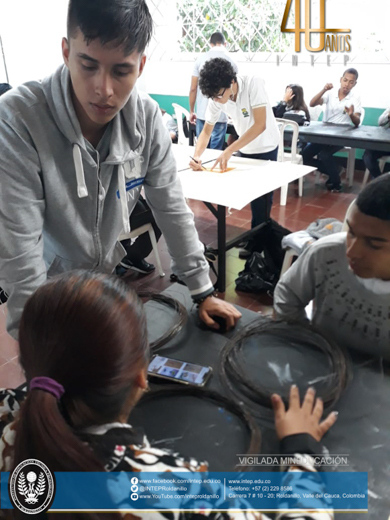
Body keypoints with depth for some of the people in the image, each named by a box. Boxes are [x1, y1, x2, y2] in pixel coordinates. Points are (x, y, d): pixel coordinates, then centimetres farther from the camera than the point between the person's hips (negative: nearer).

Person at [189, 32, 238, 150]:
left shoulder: (201, 58, 3)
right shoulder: (230, 61, 0)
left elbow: (193, 88, 2)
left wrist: (191, 111, 12)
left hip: (202, 114, 2)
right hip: (220, 115, -2)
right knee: (216, 152, 3)